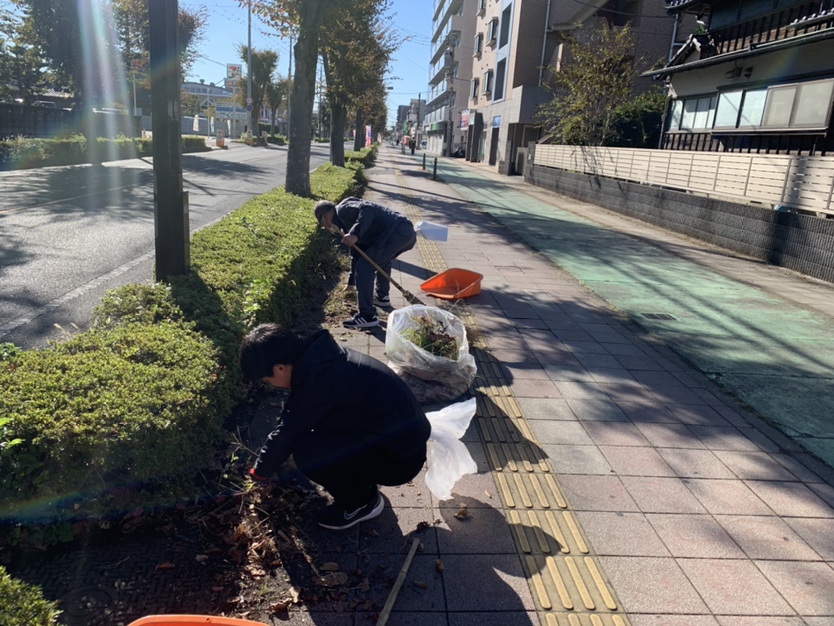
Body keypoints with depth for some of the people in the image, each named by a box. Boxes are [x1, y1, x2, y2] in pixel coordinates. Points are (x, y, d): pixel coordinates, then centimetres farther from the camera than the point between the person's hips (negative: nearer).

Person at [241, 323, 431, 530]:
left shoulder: (317, 377, -27)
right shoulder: (317, 354, 1)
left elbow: (287, 432, -12)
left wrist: (259, 472, 6)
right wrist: (269, 461, 22)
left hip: (400, 456, -9)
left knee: (307, 452, -19)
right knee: (305, 421, 9)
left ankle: (362, 502, 6)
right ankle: (362, 481, 20)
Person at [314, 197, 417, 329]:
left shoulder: (343, 210, 2)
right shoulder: (349, 220, 31)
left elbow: (367, 210, -18)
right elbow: (357, 252, 37)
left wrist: (355, 234, -25)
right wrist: (352, 282, 43)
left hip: (396, 231, -10)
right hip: (407, 231, 10)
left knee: (364, 268, -7)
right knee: (380, 259, 36)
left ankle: (367, 317, -5)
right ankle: (382, 297, 49)